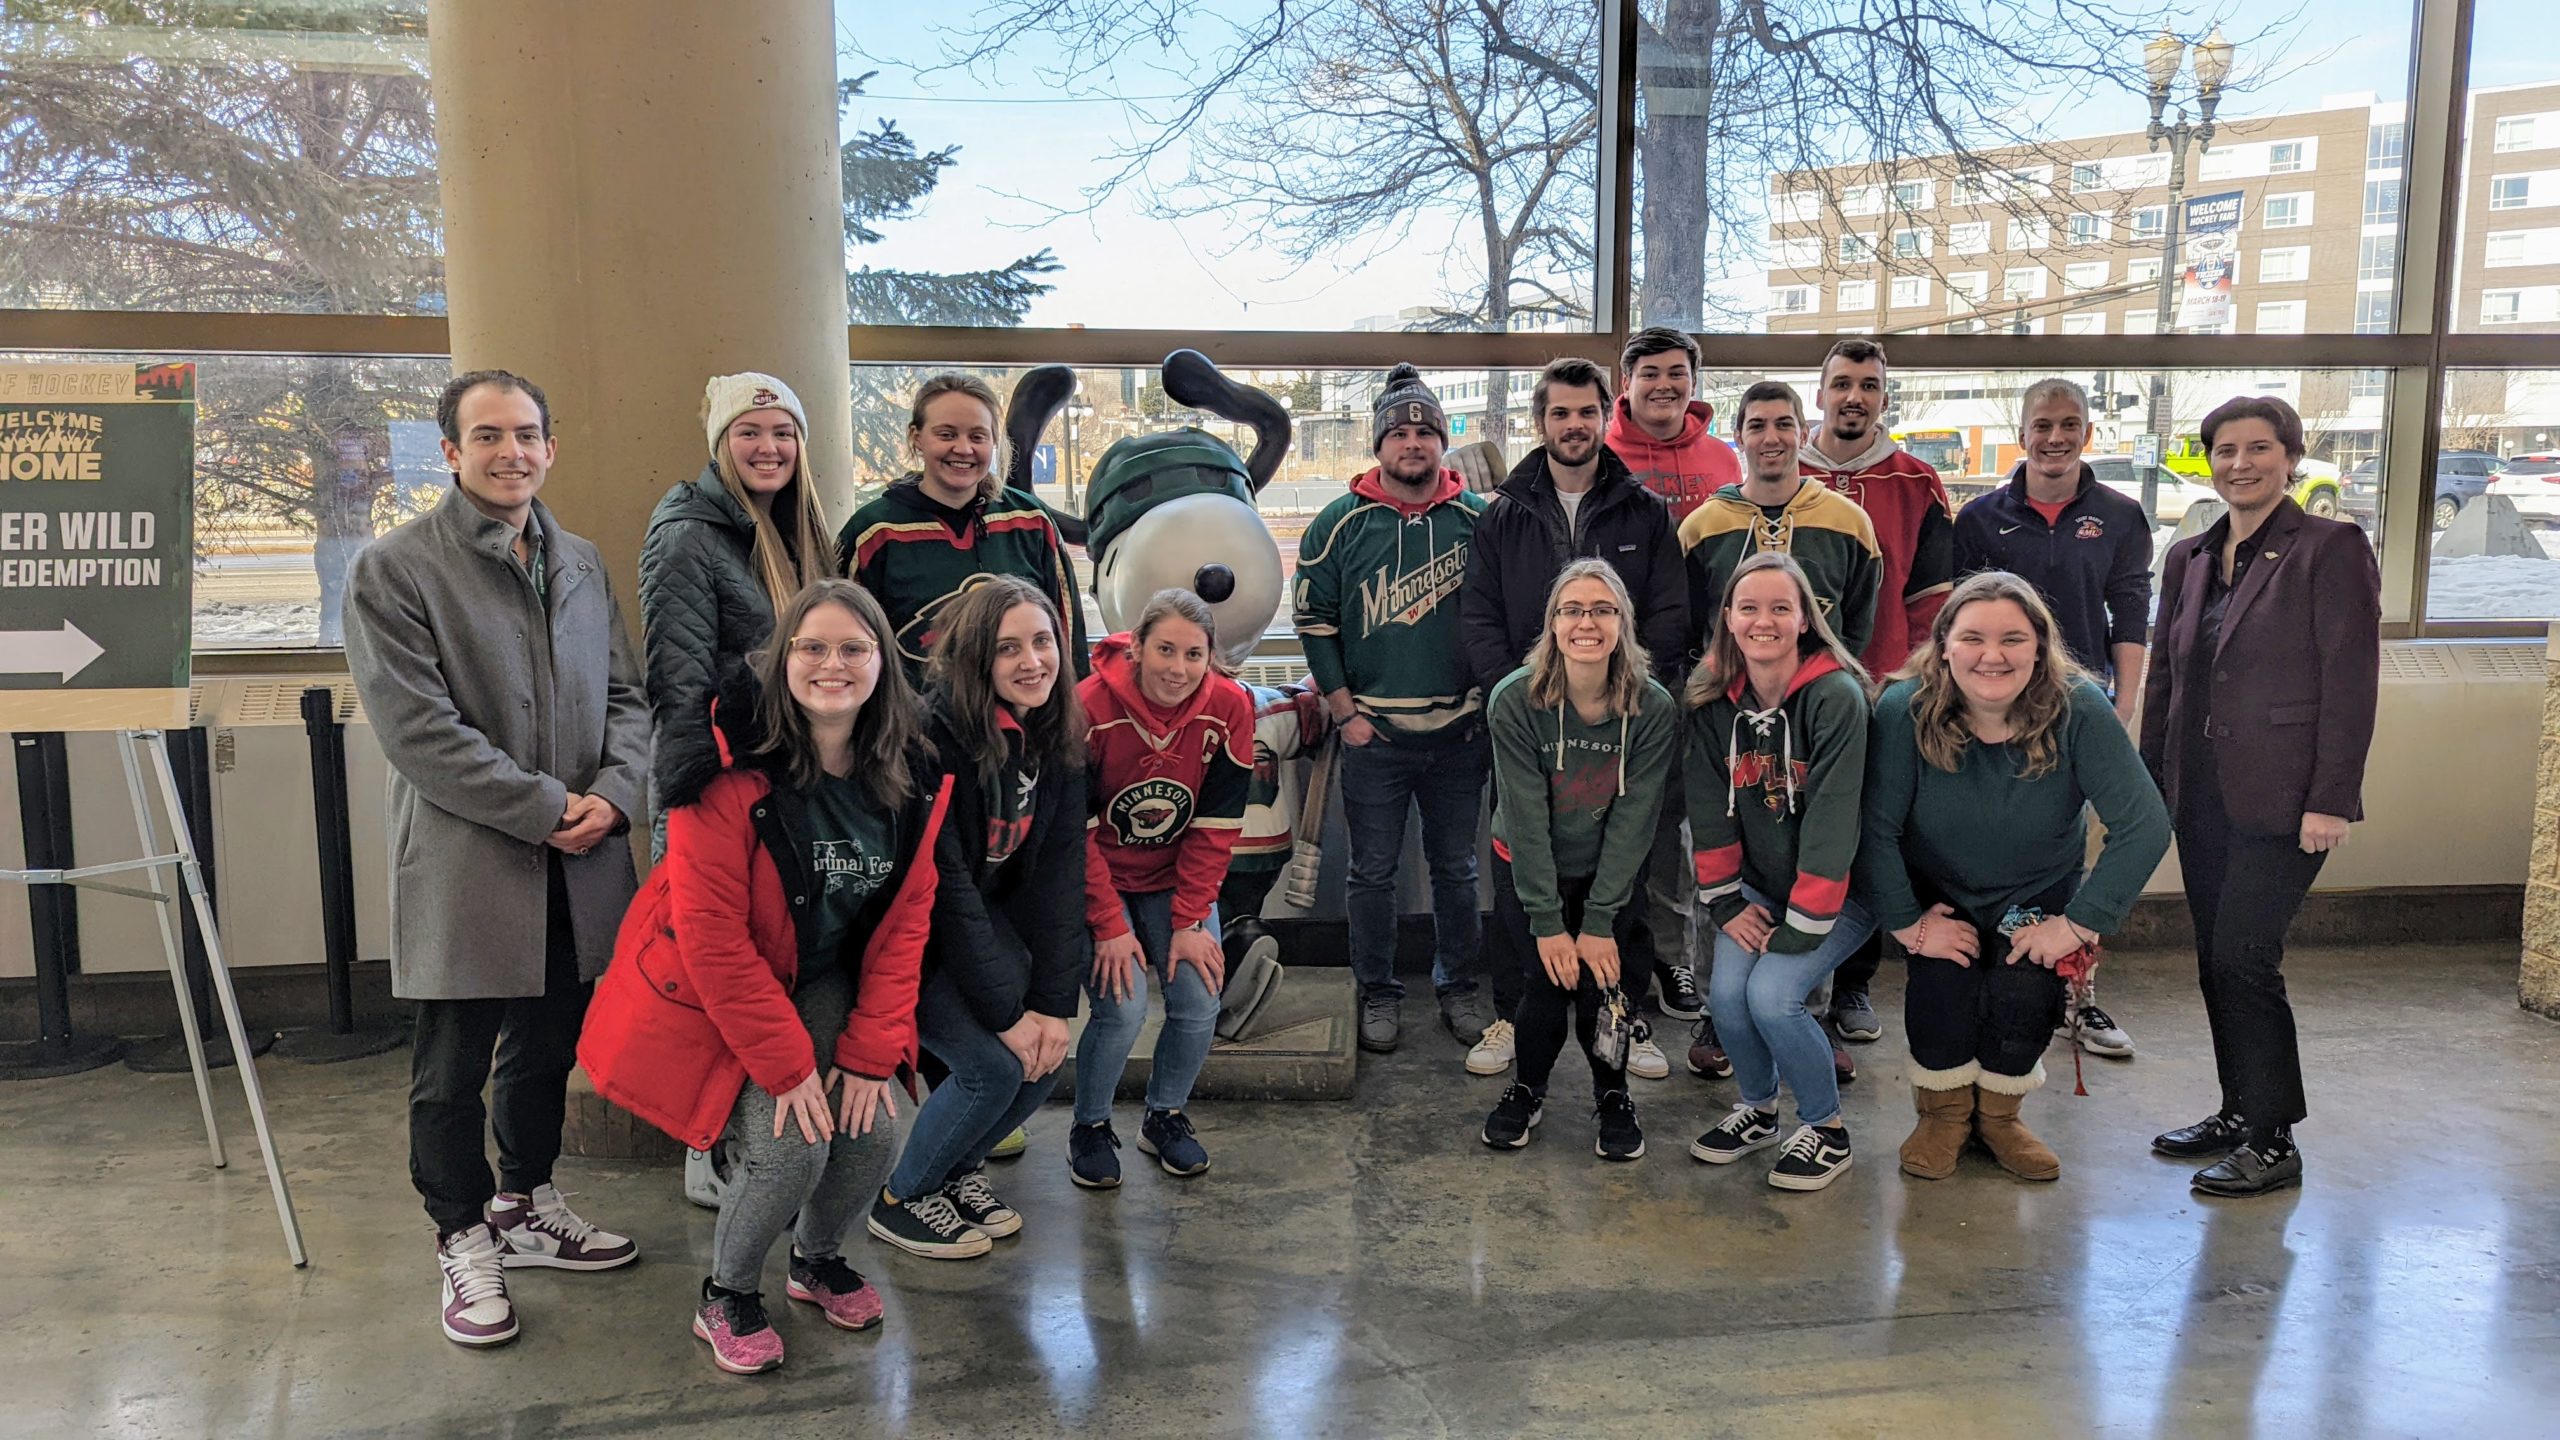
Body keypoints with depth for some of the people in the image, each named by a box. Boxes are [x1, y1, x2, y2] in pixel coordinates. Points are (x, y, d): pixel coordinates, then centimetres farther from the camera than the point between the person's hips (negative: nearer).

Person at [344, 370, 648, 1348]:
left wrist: (611, 794, -8)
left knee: (547, 1047, 17)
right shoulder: (393, 568, -7)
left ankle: (527, 1204, 36)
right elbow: (417, 726, -14)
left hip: (577, 863, 5)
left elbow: (626, 696, 11)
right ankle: (465, 1238, 24)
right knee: (453, 1070, 6)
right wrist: (547, 808, -16)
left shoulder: (581, 564, 12)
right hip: (465, 866, -5)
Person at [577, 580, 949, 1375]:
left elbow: (906, 919, -5)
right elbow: (713, 938, -24)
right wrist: (786, 1065, -23)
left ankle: (818, 1258, 24)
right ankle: (726, 1295, 12)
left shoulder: (916, 779, -10)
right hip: (712, 993, -4)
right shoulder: (732, 773, -25)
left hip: (821, 980, 5)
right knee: (788, 1147, -19)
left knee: (870, 1128, -11)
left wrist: (871, 1050, -12)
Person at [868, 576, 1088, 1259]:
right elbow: (942, 883, -26)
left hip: (983, 917, 7)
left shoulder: (1057, 736, -6)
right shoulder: (935, 735, -27)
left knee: (1046, 1056, -7)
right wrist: (1005, 1011, -22)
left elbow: (1059, 869, -7)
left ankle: (960, 1168, 21)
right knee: (994, 1066, -17)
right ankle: (901, 1199, 8)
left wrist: (1052, 1000, -13)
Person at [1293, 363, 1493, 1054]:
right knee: (1373, 872, 7)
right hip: (1372, 734, -1)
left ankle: (1460, 987, 28)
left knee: (1455, 868, 13)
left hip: (1460, 732, 1)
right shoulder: (1341, 524, -2)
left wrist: (1488, 700, 2)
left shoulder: (1477, 519, 2)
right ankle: (1378, 994, 21)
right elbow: (1313, 619, 1)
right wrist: (1344, 712, -4)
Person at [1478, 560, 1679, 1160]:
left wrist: (1598, 923, -16)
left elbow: (1631, 822, -15)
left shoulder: (1654, 709, -18)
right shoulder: (1515, 701, -20)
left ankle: (1612, 1095, 17)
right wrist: (1547, 924, -18)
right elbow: (1526, 819, -19)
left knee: (1598, 983, -11)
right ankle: (1528, 1089, 19)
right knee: (1546, 985, -10)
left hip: (1610, 873, 1)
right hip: (1526, 869, 0)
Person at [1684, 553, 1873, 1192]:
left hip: (1839, 891, -5)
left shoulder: (1836, 697, -22)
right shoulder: (1712, 702, -5)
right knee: (1726, 991, -13)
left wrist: (1800, 927, -21)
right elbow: (1710, 810, 1)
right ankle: (1758, 1108, 17)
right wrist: (1727, 904, -4)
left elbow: (1832, 822, -23)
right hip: (1760, 886, 5)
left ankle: (1826, 1127, 5)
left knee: (1771, 994, -21)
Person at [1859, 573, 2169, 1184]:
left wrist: (2079, 925, -24)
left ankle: (1999, 1113, 10)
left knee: (2023, 990, -22)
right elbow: (1874, 831, -23)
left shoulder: (2078, 709, -25)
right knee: (1943, 978, -25)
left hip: (2039, 894, 1)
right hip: (1937, 893, 0)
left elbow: (2145, 827, -25)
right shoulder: (1905, 709, -26)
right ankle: (1943, 1112, 5)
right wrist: (1909, 925, -22)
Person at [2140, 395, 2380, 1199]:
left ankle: (2273, 1141, 5)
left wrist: (2330, 800, -16)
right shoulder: (2189, 559, 13)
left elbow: (2352, 685, -11)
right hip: (2201, 795, 7)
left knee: (2243, 959, -8)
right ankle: (2239, 1112, 25)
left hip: (2279, 800, -6)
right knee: (2217, 961, 11)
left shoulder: (2330, 549, -6)